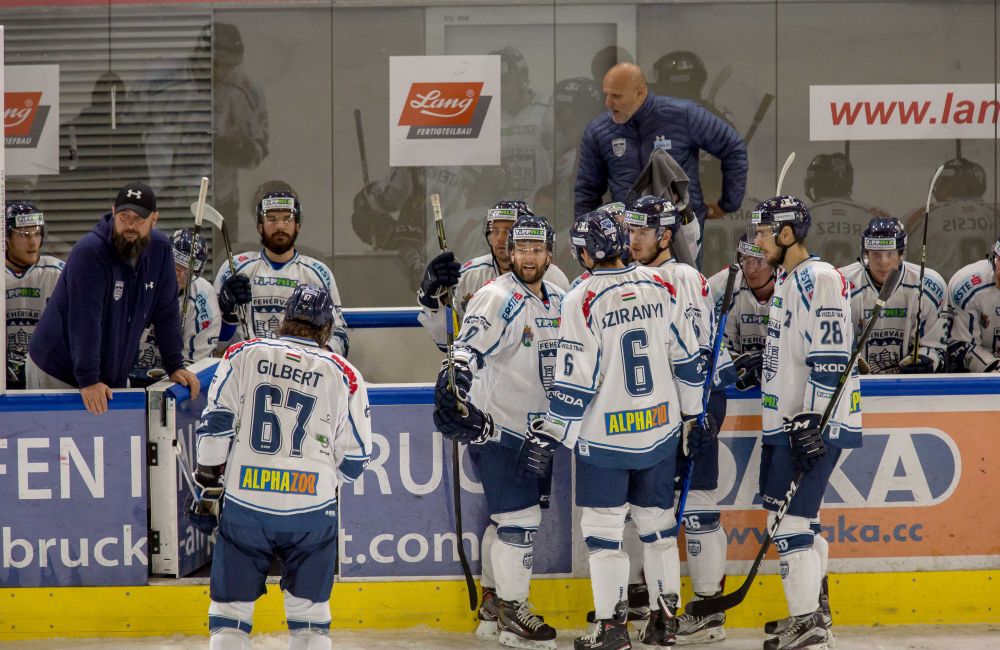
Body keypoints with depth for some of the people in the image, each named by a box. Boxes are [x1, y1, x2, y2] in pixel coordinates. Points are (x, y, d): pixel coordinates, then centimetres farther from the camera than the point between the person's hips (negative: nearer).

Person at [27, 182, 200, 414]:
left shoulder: (160, 249, -1)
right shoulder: (88, 253, -20)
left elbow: (166, 313, 7)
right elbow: (84, 322, -27)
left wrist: (175, 368, 5)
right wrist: (88, 381, -32)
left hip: (114, 376, 5)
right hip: (57, 375, -5)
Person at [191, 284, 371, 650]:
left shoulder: (243, 356, 3)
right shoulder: (344, 376, 3)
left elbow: (216, 425, -2)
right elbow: (353, 459, 5)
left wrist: (208, 489, 4)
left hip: (244, 508, 0)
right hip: (311, 509, 0)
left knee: (230, 612, 7)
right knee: (310, 618, 9)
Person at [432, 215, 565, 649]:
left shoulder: (555, 299, 10)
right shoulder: (497, 299, -15)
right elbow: (468, 350, -24)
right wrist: (453, 387, -39)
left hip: (532, 428, 8)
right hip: (494, 427, -8)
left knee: (509, 516, 16)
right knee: (521, 516, -10)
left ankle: (492, 603, 28)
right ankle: (512, 615, -3)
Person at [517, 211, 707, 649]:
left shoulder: (583, 301, -15)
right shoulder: (660, 286, 0)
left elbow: (576, 379, -15)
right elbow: (687, 357, 8)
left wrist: (549, 435, -8)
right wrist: (694, 411, 20)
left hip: (606, 435, -5)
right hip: (660, 429, 5)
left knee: (603, 527, 3)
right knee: (656, 519, 16)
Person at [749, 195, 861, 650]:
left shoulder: (819, 279, -15)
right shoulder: (787, 280, 17)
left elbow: (830, 358, -21)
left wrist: (813, 421, -24)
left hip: (812, 424, -11)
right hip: (787, 421, 11)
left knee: (790, 518, -12)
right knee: (798, 516, 16)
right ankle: (814, 611, 26)